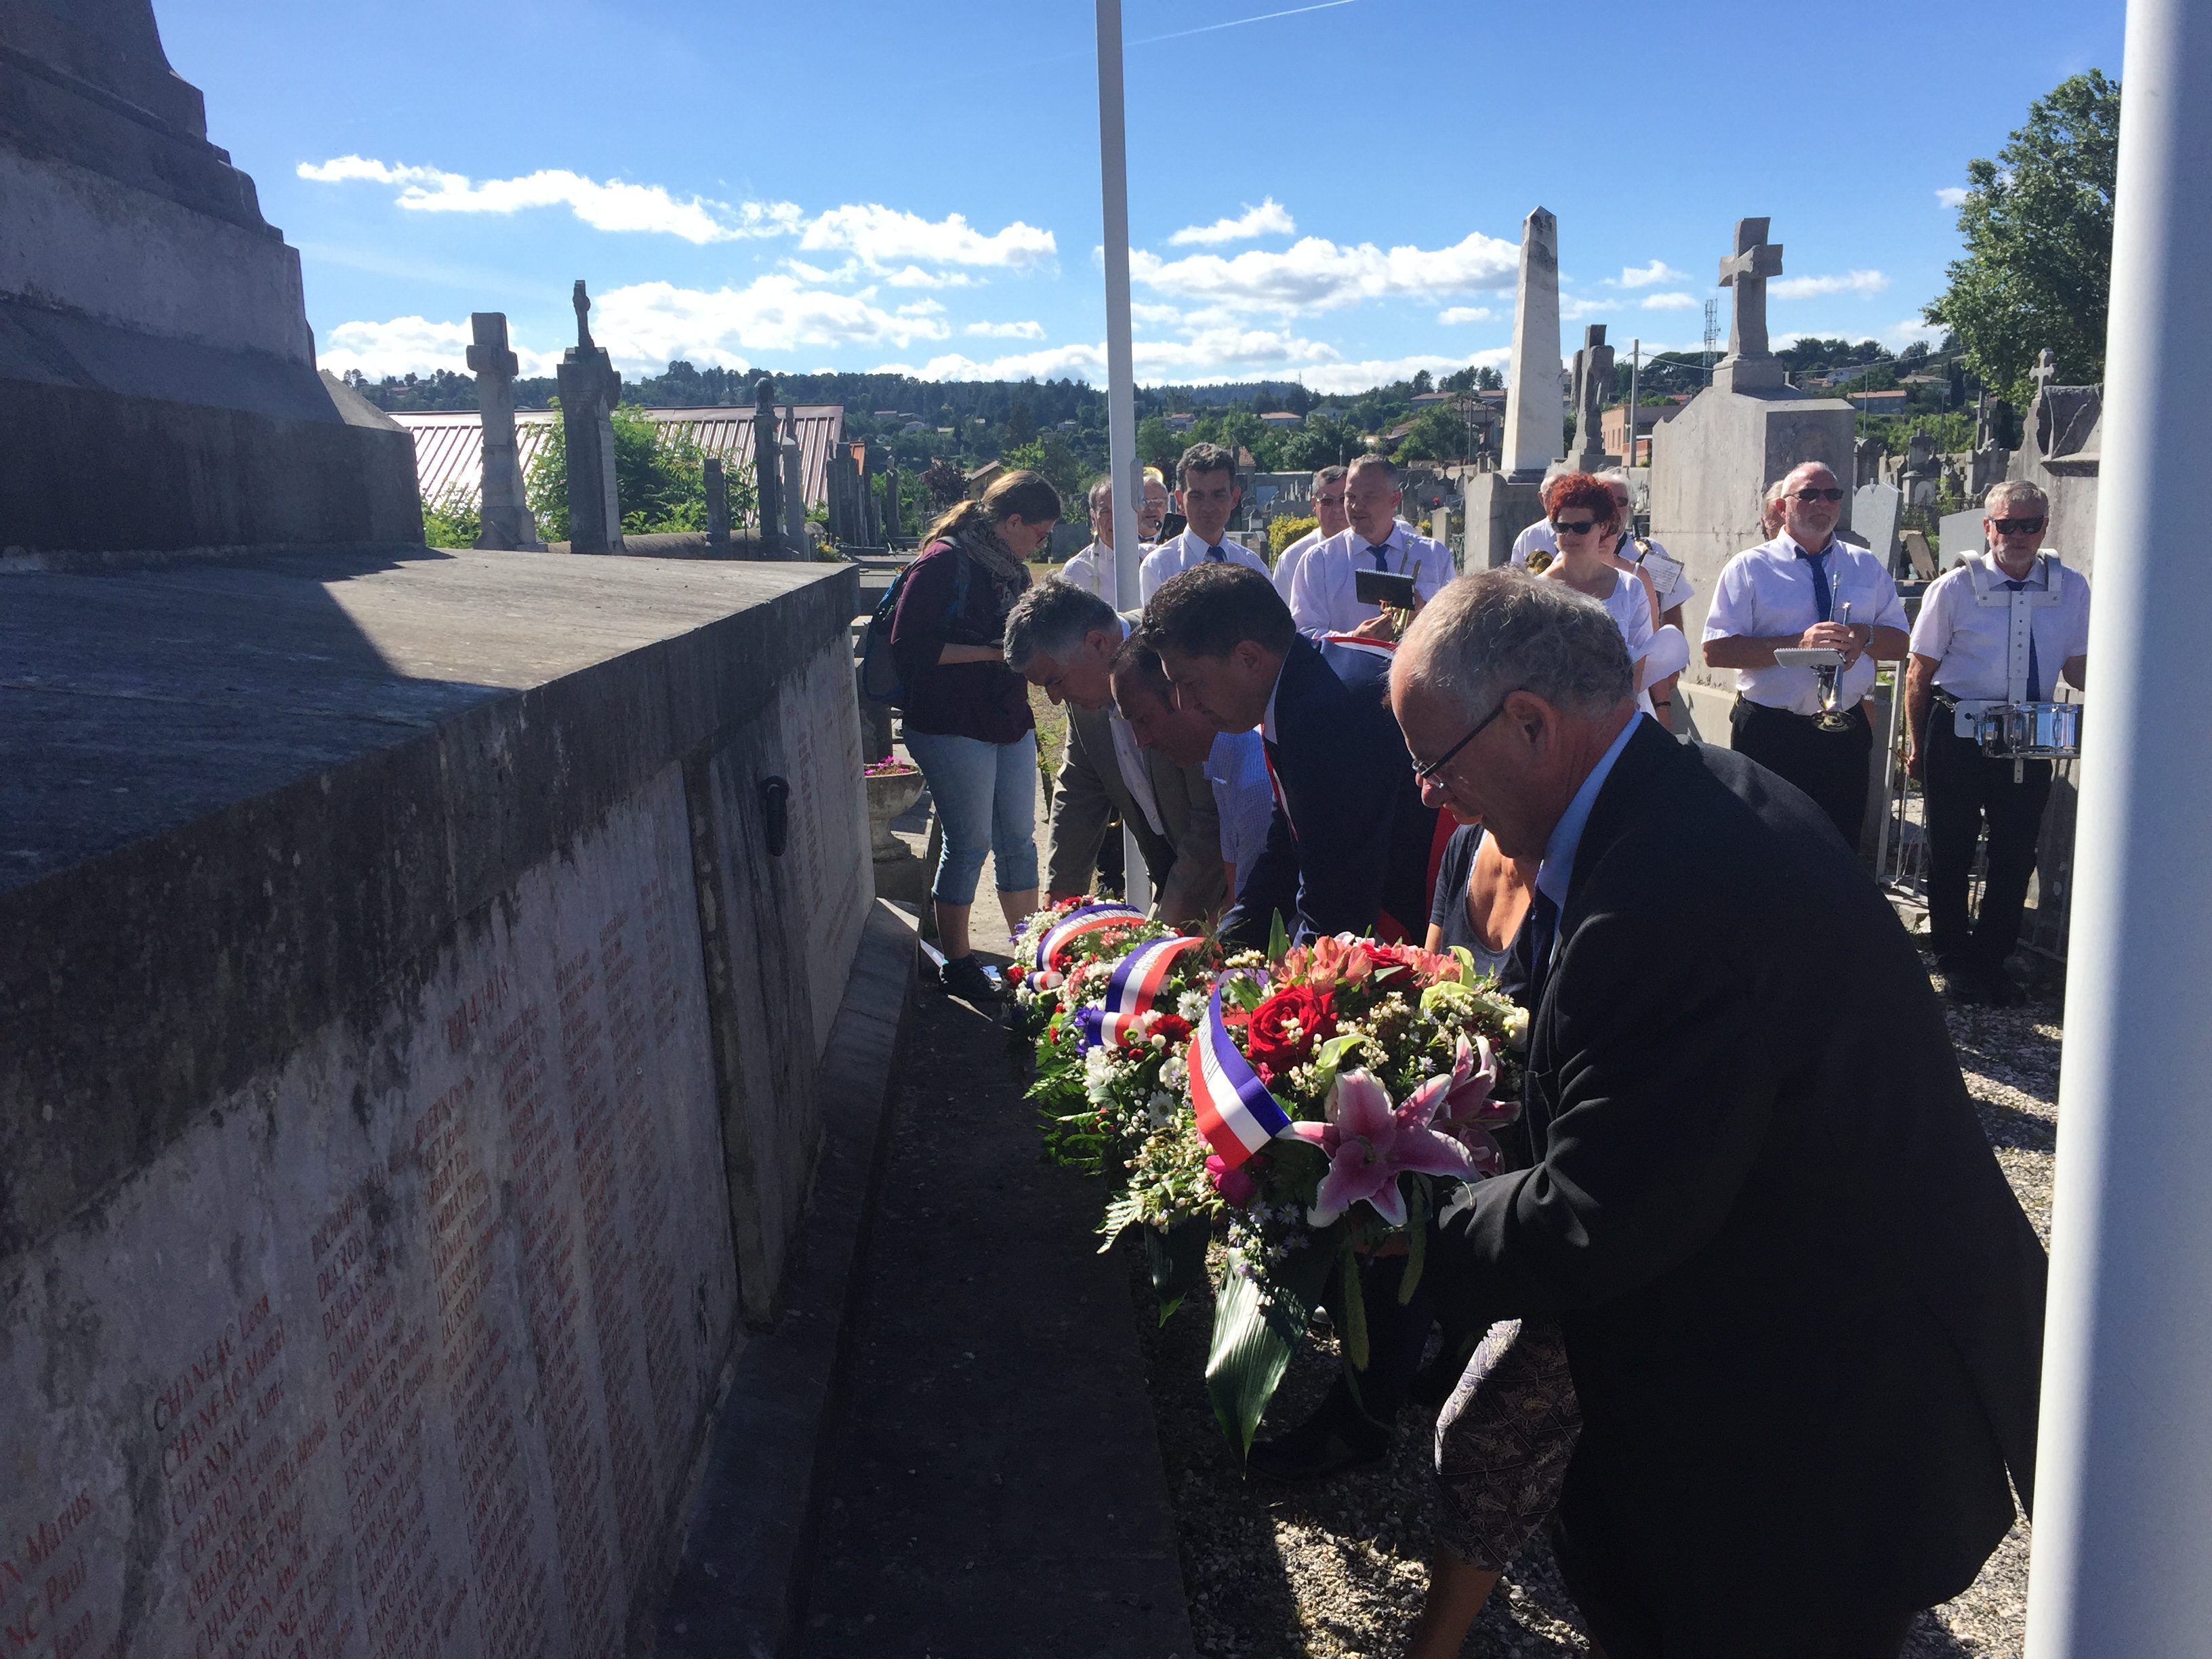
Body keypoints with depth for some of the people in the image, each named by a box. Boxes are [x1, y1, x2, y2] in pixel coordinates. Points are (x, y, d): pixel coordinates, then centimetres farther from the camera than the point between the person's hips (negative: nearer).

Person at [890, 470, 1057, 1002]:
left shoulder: (1009, 568, 13)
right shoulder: (942, 563, -13)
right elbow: (909, 648, -18)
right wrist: (993, 652, -20)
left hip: (1010, 724, 8)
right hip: (954, 728, -8)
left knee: (1019, 840, 12)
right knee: (969, 845, 0)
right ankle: (957, 963, 15)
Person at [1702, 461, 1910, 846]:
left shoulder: (1867, 567, 12)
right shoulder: (1750, 567, -1)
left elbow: (1899, 643, 11)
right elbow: (1716, 650, -11)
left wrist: (1865, 636, -12)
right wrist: (1798, 643, -21)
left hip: (1846, 732, 4)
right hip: (1769, 734, -3)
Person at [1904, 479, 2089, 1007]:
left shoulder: (2071, 589, 3)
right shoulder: (1955, 587, -5)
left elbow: (2077, 667, 9)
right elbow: (1919, 673, -1)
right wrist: (1918, 744, -2)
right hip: (1958, 737, -2)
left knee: (2017, 854, 8)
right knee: (1951, 850, 7)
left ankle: (1991, 961, 24)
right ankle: (1954, 961, 23)